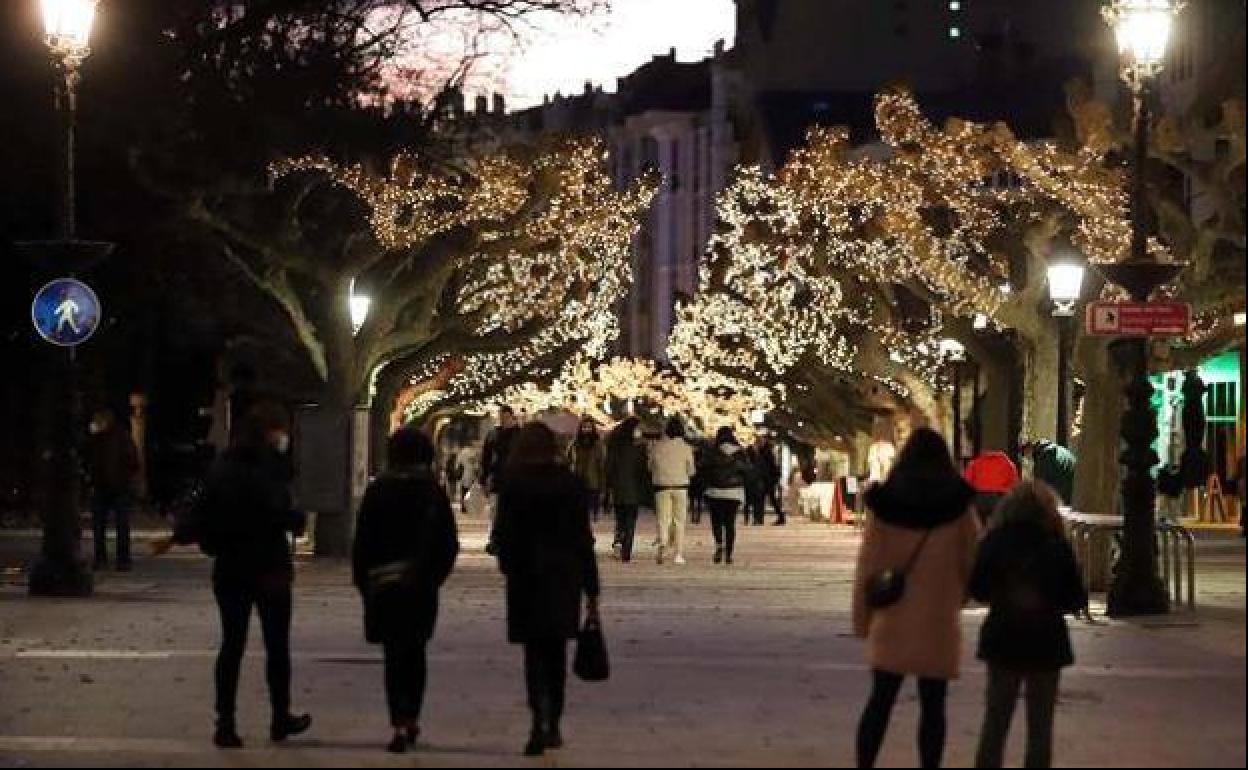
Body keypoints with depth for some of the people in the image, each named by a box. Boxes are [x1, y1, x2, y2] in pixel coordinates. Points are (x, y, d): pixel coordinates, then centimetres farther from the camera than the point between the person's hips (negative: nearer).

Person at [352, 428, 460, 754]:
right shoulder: (433, 493, -2)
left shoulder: (377, 491, -4)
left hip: (383, 584, -1)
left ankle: (400, 725, -12)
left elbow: (362, 541, -2)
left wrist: (362, 580, 6)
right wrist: (435, 575, 11)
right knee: (416, 654, 16)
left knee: (394, 656, 0)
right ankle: (412, 720, 21)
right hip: (423, 586, 1)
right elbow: (449, 543, -1)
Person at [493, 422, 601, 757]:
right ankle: (553, 726, 22)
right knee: (556, 651, 15)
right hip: (565, 577, 2)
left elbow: (505, 533, -3)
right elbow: (583, 538, -1)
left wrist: (508, 567, 15)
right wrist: (591, 591, 3)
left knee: (535, 653, 0)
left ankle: (540, 720, -20)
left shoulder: (513, 484, -6)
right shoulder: (570, 483, -2)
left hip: (526, 578, -2)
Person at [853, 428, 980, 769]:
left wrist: (862, 619, 6)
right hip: (939, 622, -1)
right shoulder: (959, 506, -5)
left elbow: (867, 567, -2)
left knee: (880, 701, 9)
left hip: (892, 619, 1)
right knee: (932, 706, 6)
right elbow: (972, 562, 2)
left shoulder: (884, 504, -4)